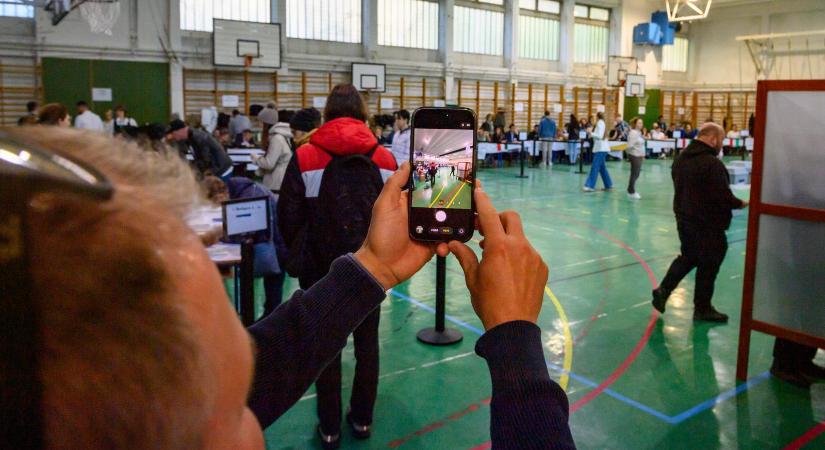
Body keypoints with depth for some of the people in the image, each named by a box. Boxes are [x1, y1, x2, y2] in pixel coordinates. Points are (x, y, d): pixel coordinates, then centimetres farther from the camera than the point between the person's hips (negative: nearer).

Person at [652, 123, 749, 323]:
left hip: (684, 219, 8)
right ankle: (702, 309, 19)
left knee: (688, 257, 23)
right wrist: (740, 203, -4)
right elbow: (723, 196, -22)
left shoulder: (681, 158, 5)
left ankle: (663, 290, 15)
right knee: (708, 265, 7)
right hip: (708, 224, -8)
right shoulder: (712, 164, -23)